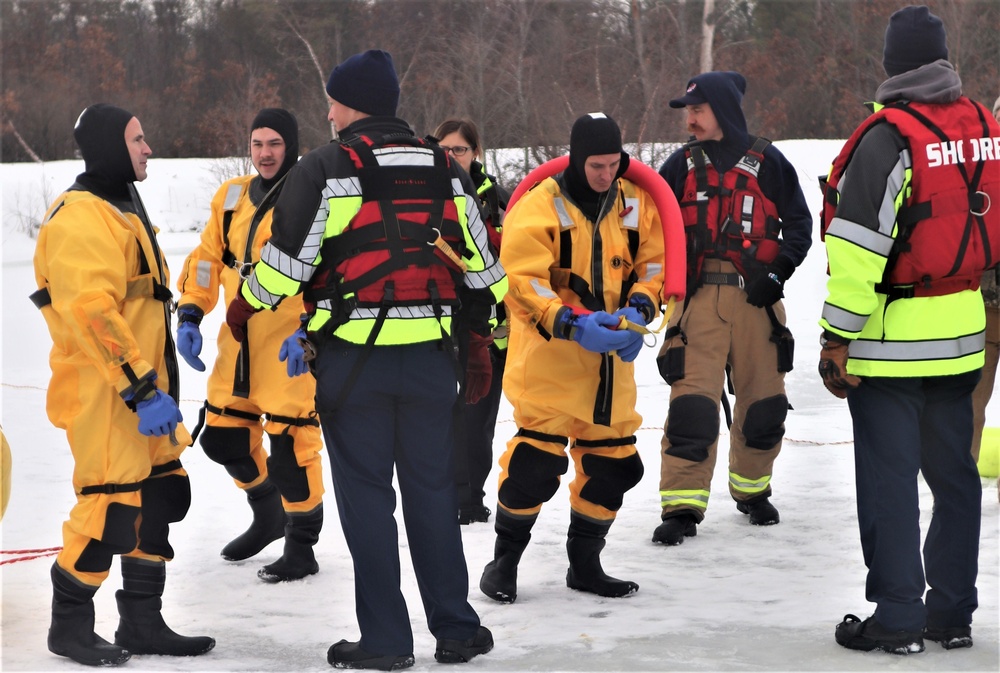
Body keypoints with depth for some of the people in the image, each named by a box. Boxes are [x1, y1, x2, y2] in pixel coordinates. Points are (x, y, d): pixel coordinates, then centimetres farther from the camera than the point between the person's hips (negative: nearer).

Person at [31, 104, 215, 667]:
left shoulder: (122, 208, 18)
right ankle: (71, 626, 7)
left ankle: (142, 622, 20)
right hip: (104, 391, -10)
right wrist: (142, 391, -26)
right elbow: (91, 313, -25)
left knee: (161, 494, 11)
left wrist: (157, 386, 25)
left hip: (141, 384, 10)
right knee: (112, 505, -7)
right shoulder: (84, 217, -16)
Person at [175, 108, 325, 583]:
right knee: (223, 437, 13)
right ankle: (267, 515, 37)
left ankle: (301, 544, 8)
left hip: (290, 344, -7)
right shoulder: (232, 197, 11)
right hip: (239, 343, 7)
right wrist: (190, 316, 5)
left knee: (289, 441, -8)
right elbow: (207, 259, 15)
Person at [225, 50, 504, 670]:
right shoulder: (444, 169, 9)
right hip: (430, 353, 4)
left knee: (365, 491, 3)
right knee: (432, 487, 11)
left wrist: (245, 307, 12)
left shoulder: (326, 169, -6)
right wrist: (482, 339, 21)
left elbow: (288, 255, -6)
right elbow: (478, 262, 13)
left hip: (352, 356, -4)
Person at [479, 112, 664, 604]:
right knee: (537, 457, -10)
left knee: (612, 459, 8)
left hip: (610, 357, 6)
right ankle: (505, 559, 6)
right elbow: (524, 281, -15)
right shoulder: (539, 207, -11)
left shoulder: (635, 204, 6)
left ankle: (584, 562, 24)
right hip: (549, 353, -5)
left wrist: (637, 310, -12)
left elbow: (652, 265, 9)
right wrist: (573, 324, -27)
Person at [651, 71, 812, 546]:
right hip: (698, 297, 0)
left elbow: (798, 222, 8)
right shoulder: (681, 166, 10)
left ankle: (752, 490, 29)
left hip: (755, 298, 0)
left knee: (763, 401, 8)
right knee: (692, 401, -10)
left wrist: (777, 273, -4)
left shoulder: (766, 162, 5)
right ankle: (682, 506, -7)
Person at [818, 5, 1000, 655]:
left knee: (888, 479, 0)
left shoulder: (889, 136, -16)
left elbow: (859, 247, -19)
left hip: (890, 338, -6)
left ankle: (897, 617, 3)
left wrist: (837, 337, -14)